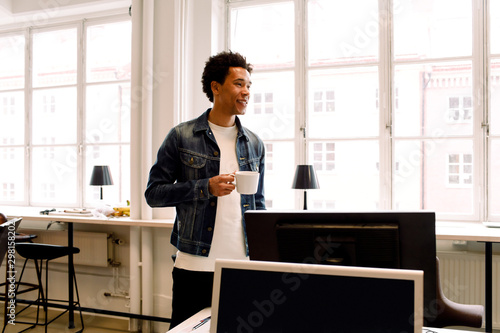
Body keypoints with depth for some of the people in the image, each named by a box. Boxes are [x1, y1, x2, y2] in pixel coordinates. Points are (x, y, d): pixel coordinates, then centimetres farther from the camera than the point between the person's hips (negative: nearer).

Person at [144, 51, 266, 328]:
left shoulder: (254, 144, 9)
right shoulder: (182, 136, -3)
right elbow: (153, 193, -3)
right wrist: (206, 188, -16)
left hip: (243, 265, 3)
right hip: (195, 265, -3)